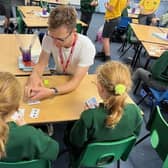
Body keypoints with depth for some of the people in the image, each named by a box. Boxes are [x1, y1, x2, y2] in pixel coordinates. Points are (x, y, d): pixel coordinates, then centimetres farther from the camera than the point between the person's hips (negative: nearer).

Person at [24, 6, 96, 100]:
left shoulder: (86, 47, -30)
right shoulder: (49, 38, -21)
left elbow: (75, 82, -29)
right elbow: (41, 64, -11)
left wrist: (50, 92, -45)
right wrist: (34, 75, -33)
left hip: (78, 84, -3)